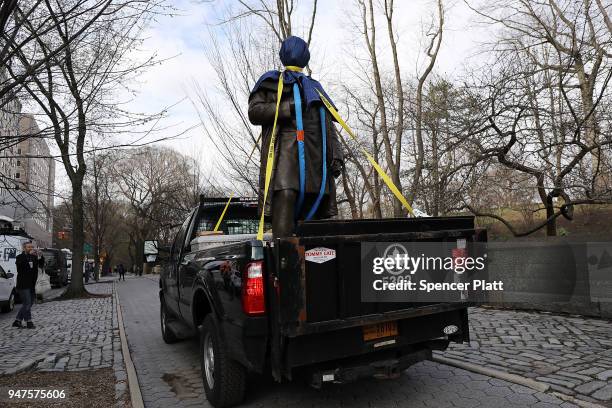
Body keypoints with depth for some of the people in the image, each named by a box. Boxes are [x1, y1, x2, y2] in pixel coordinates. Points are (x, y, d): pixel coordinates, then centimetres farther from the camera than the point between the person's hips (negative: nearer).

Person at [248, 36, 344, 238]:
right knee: (285, 195, -23)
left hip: (316, 154, 4)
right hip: (285, 151, -4)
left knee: (313, 213, -3)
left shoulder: (315, 87, 33)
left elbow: (329, 125, 23)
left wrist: (336, 155, 9)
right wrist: (287, 108, -6)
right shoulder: (272, 81, 21)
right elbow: (254, 112, 6)